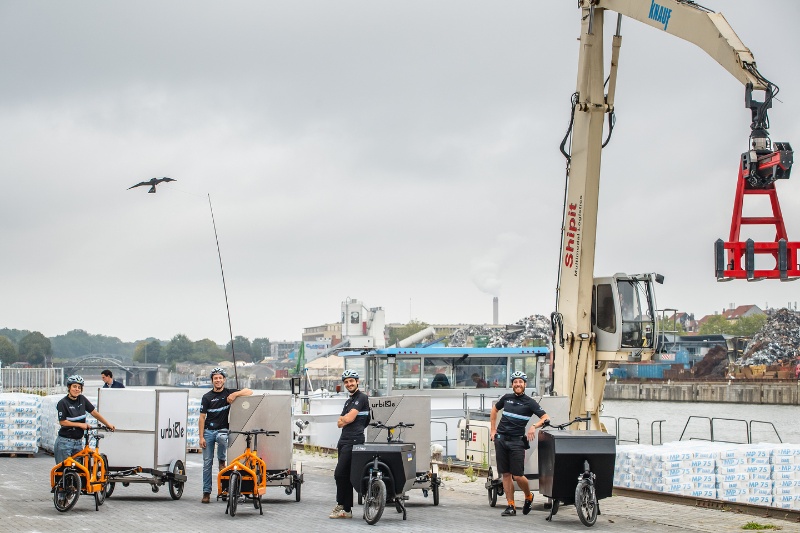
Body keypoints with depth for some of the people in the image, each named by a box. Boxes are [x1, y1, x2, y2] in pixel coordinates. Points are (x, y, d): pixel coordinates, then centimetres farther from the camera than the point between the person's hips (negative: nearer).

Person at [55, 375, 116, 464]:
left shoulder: (82, 399, 4)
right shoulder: (63, 403, -11)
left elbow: (94, 412, 10)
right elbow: (62, 422, -13)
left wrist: (108, 424, 9)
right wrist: (80, 424, -12)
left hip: (78, 442, 5)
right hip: (65, 442, -5)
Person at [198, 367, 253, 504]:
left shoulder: (229, 393, 4)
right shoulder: (207, 397, 6)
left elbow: (249, 392, -4)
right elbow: (202, 417, 4)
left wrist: (235, 394, -21)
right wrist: (201, 437, -4)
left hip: (222, 430, -1)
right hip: (208, 431, 1)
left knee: (222, 438, -38)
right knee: (207, 463, -1)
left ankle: (222, 461, -10)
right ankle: (206, 492, 5)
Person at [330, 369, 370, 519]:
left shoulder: (362, 398, -6)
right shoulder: (349, 401, 23)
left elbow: (349, 418, -15)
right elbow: (340, 423, 16)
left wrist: (343, 419, 5)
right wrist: (345, 419, -4)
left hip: (353, 440, -10)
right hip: (344, 440, 10)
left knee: (340, 474, -13)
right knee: (346, 475, 8)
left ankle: (341, 505, -5)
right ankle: (346, 509, 10)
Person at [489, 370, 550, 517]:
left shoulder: (529, 402, -1)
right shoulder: (506, 398, 9)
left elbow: (546, 418, -6)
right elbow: (494, 410, 26)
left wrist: (534, 426, -23)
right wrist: (493, 430, 18)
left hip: (517, 441, -3)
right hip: (501, 439, 3)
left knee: (518, 476, -8)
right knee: (506, 474, 2)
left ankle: (529, 497, 20)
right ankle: (511, 506, 7)